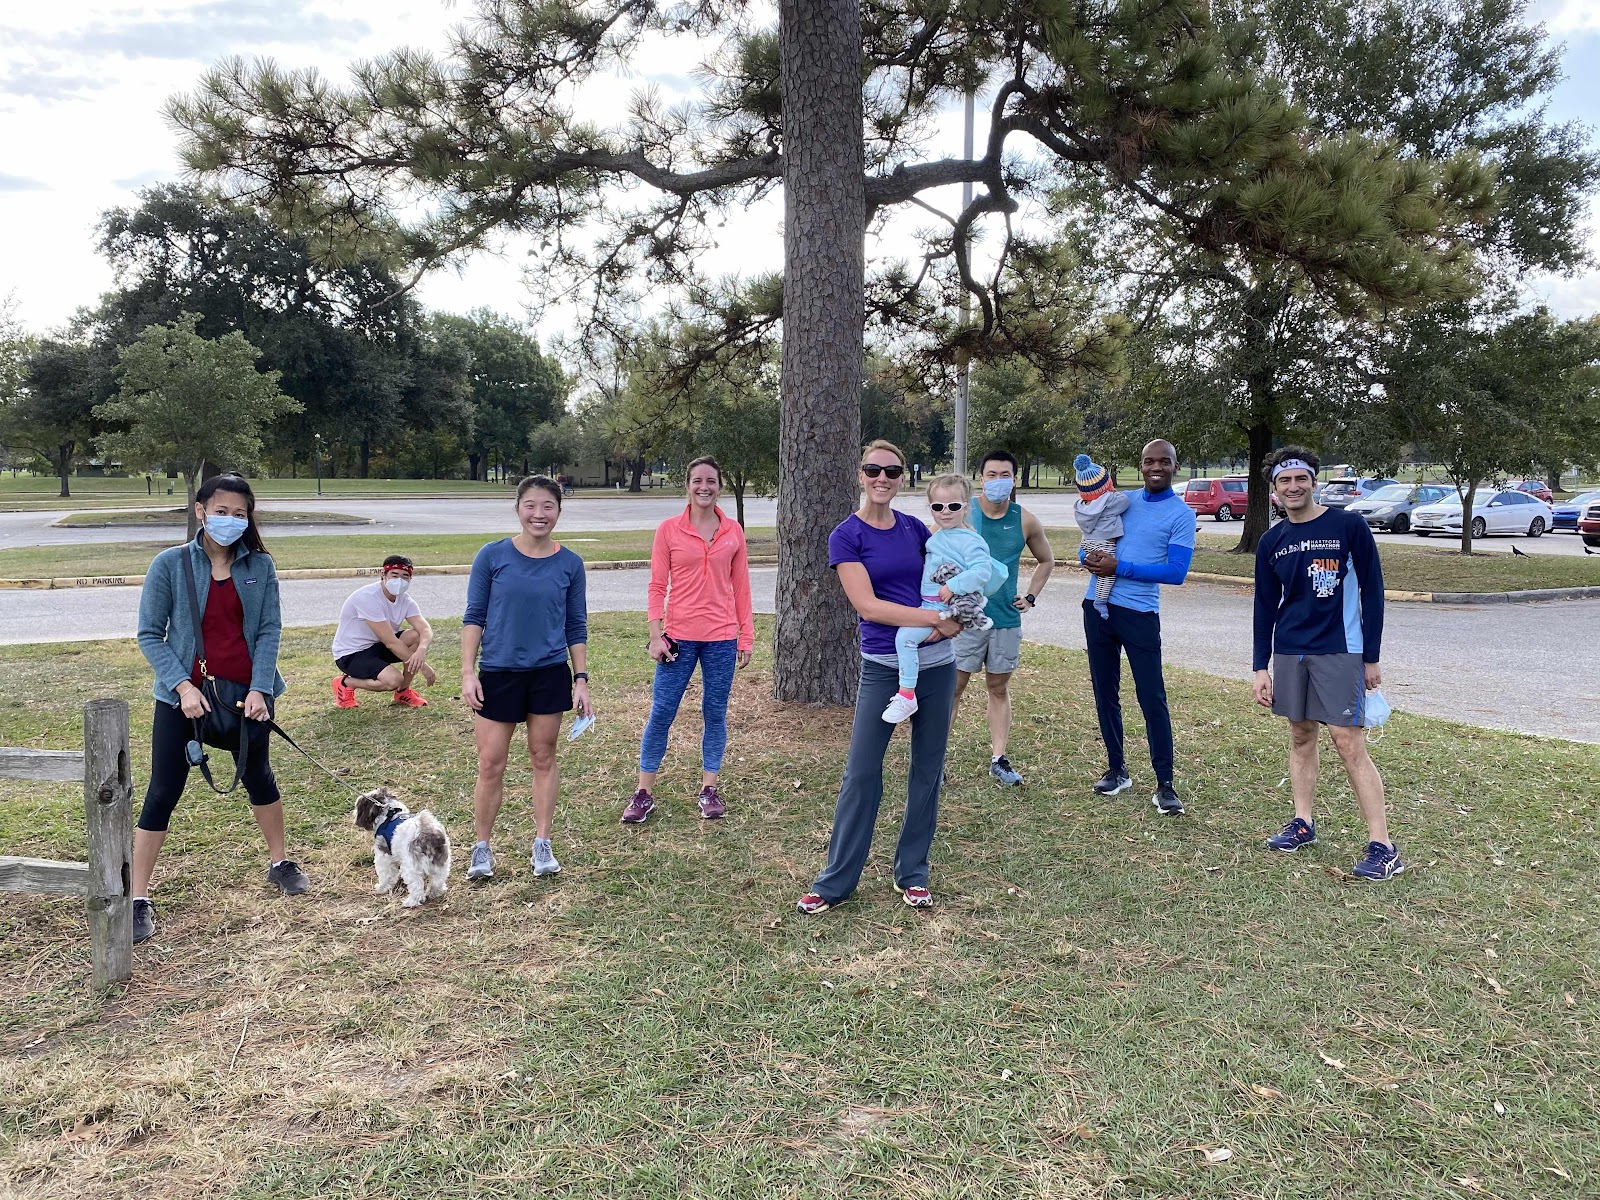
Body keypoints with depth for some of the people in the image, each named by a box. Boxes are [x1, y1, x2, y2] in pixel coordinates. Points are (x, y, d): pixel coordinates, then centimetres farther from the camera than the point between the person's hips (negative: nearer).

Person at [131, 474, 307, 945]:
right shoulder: (171, 564, -7)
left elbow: (269, 630, -4)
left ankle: (279, 862, 37)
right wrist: (182, 685, -16)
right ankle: (138, 898, 12)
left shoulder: (259, 565, -2)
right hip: (185, 694, -2)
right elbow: (150, 634, -5)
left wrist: (259, 689, -14)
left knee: (258, 776, 18)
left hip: (246, 692, 2)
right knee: (163, 793, 2)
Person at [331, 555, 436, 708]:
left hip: (377, 646, 7)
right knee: (394, 679, -30)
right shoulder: (368, 597, -26)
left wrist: (421, 650, -40)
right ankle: (345, 683, -2)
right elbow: (390, 642, -28)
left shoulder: (405, 601, -3)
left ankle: (403, 693, 1)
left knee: (416, 637, -17)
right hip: (350, 655, -7)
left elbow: (426, 630, -16)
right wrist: (423, 666, -26)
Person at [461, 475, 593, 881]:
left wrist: (581, 680, 1)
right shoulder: (492, 556, -5)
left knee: (543, 757, 10)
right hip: (498, 674, -1)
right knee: (490, 764, 3)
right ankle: (481, 848, 19)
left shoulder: (570, 563, -1)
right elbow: (474, 616, -1)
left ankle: (542, 844, 22)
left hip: (550, 674, 1)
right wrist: (468, 672, -6)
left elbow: (576, 626, 5)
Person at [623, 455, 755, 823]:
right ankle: (644, 792, 13)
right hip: (679, 637, -1)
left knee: (715, 713, 8)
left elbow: (740, 587, 7)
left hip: (721, 638, 2)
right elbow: (657, 586, -1)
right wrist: (656, 635, -7)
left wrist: (746, 637, 6)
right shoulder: (669, 530, -1)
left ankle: (709, 788, 22)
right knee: (661, 713, 2)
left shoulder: (733, 531, 4)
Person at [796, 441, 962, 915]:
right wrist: (936, 618, -18)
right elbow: (868, 606, -15)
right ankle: (835, 880, 12)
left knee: (928, 770, 10)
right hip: (882, 667, -4)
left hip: (936, 663, 4)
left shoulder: (916, 528, 7)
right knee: (861, 772, -1)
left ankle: (912, 874, 24)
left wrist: (952, 620, -10)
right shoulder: (846, 536, -5)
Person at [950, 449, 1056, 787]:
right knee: (953, 686, 0)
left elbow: (1046, 560, 18)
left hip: (1007, 619, 3)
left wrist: (1030, 597, 8)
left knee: (999, 688, 12)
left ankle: (999, 760, 18)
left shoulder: (1026, 522, 2)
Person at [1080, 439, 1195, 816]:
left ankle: (1165, 784, 1)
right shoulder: (1121, 501, 11)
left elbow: (1176, 572, -13)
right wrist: (1090, 557, -9)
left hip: (1139, 614, -5)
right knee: (1105, 691, 11)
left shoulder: (1181, 514, -4)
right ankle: (1116, 769, 24)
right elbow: (1089, 543, 16)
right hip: (1098, 606, 5)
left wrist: (1120, 567, -18)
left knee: (1151, 696, -5)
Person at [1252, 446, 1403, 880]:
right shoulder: (1272, 542, 7)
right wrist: (1261, 667, 7)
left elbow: (1372, 592, -3)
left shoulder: (1349, 526, -6)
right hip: (1289, 653, 5)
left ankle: (1382, 846, -3)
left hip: (1339, 652, -5)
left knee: (1348, 742, -8)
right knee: (1301, 736, 11)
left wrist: (1371, 657, -4)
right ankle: (1303, 823, 23)